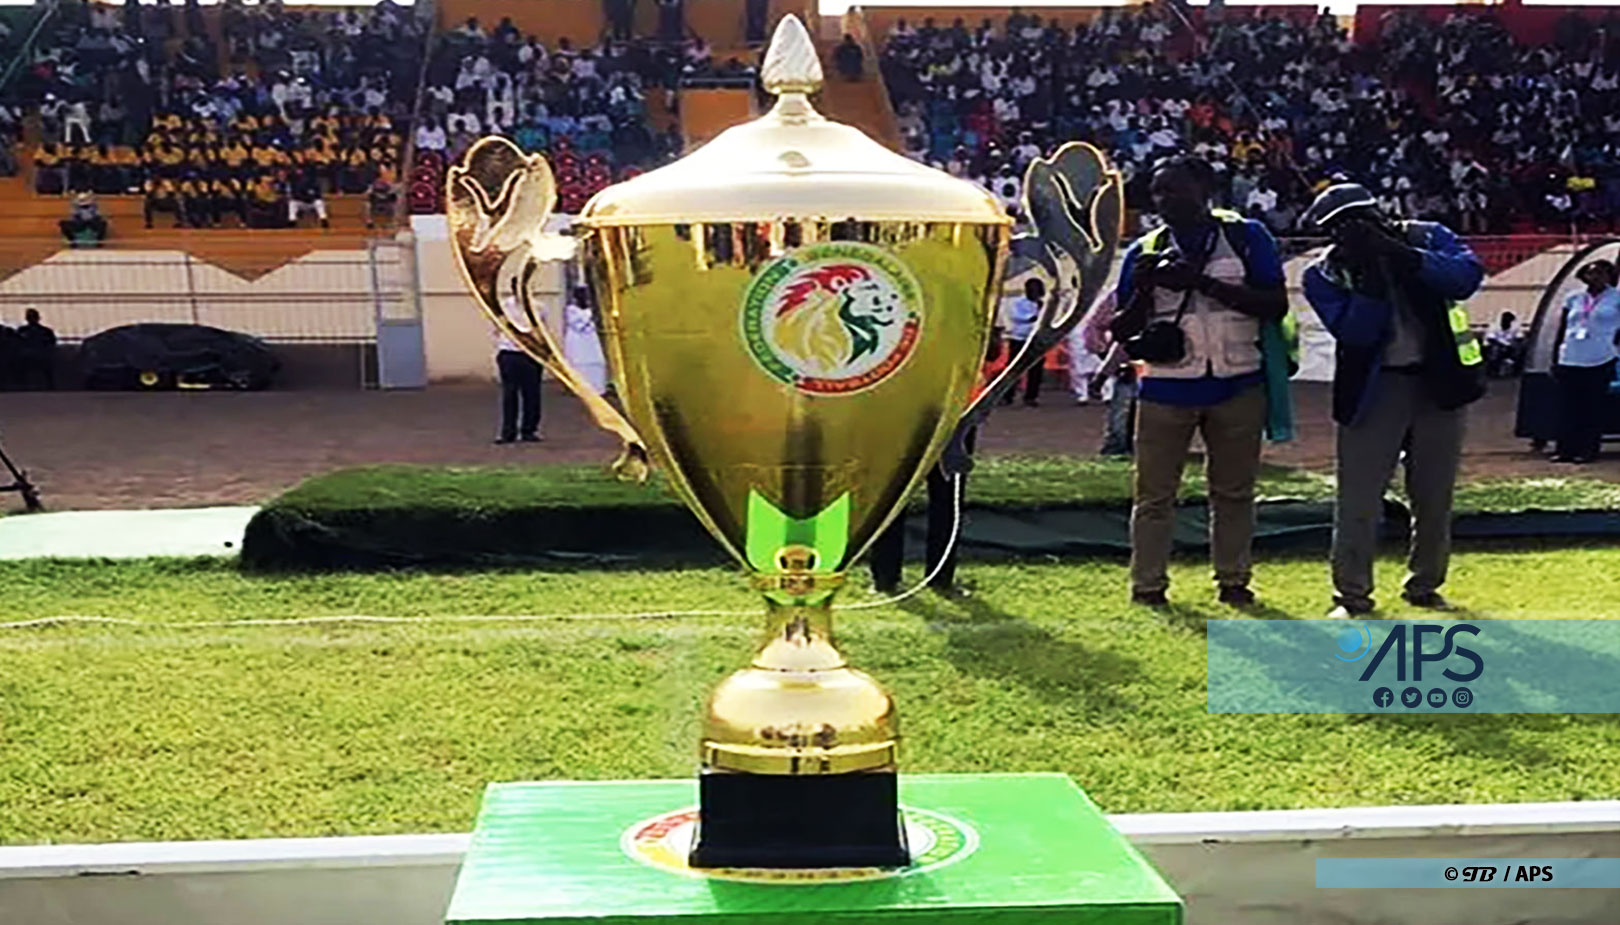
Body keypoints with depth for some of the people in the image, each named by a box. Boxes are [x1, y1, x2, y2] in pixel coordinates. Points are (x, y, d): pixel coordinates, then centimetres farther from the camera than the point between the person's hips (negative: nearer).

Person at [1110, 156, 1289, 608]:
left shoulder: (1246, 237, 2)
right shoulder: (1145, 251, 8)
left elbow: (1276, 305, -9)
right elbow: (1122, 332, 7)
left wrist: (1204, 283, -16)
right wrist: (1142, 291, -13)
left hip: (1237, 386, -1)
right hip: (1166, 389, 1)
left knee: (1234, 490, 8)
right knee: (1154, 493, 1)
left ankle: (1233, 580, 19)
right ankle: (1147, 583, 9)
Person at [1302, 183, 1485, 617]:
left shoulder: (1426, 237, -1)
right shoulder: (1324, 274, -4)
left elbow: (1468, 275, -19)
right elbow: (1354, 332, -17)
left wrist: (1402, 255, -27)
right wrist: (1370, 276, -27)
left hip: (1439, 381, 2)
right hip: (1373, 389, -1)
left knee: (1435, 498, 10)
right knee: (1358, 499, -5)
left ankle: (1424, 586, 26)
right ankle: (1351, 594, 7)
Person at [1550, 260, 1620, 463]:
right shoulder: (1573, 299, 12)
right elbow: (1562, 330, 15)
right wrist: (1556, 359, 12)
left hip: (1599, 362, -3)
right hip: (1570, 361, 3)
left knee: (1593, 408, 0)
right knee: (1569, 408, 4)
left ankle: (1589, 449, 5)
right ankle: (1566, 449, 8)